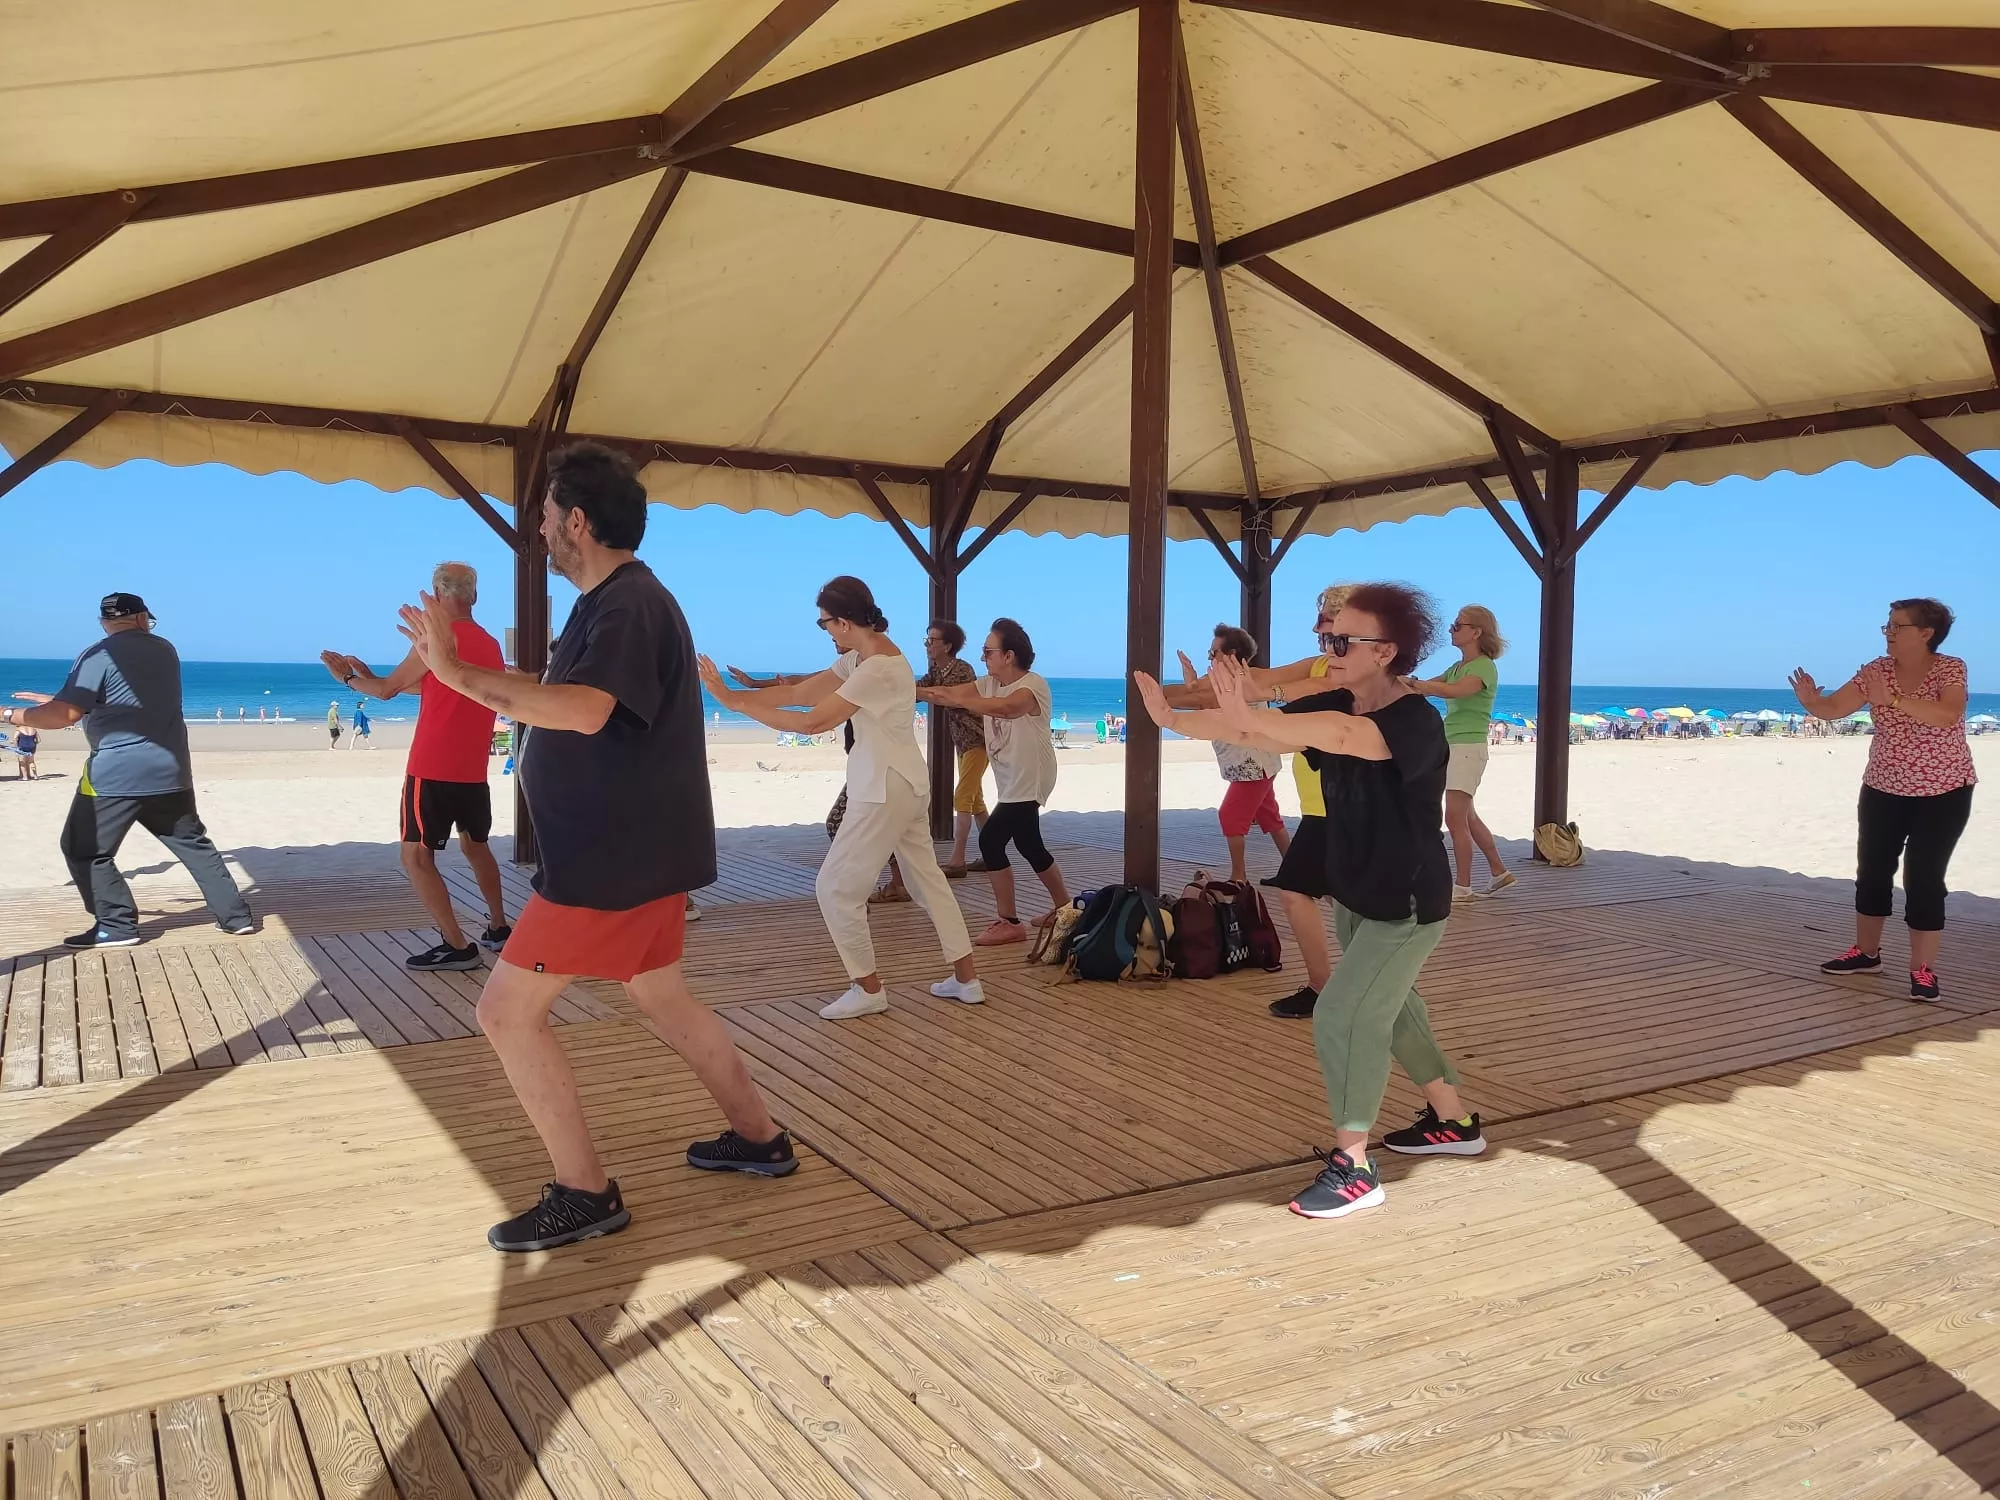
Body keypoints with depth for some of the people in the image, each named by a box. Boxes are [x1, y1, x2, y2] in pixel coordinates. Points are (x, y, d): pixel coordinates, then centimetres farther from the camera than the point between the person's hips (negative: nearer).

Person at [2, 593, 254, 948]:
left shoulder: (100, 655, -9)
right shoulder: (165, 650, 11)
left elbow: (64, 715, -14)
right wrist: (57, 701, 23)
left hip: (116, 773, -6)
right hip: (169, 770, 6)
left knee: (85, 850, 7)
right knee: (193, 844, 15)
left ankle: (117, 927, 7)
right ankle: (237, 917, 14)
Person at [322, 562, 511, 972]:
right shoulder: (491, 645, 12)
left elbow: (386, 690, 0)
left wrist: (347, 678, 18)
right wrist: (370, 676, 25)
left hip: (433, 769, -7)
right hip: (473, 770, 8)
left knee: (416, 856, -2)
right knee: (475, 846, 23)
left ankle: (457, 946, -7)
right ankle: (498, 929, 27)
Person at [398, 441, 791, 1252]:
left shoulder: (629, 605, -20)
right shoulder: (609, 604, 13)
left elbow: (585, 709, -37)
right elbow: (561, 698, 24)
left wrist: (461, 674, -34)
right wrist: (462, 670, 22)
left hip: (615, 859, -10)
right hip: (630, 849, 11)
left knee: (507, 1010, -4)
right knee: (663, 998, 21)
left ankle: (585, 1194, 4)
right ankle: (758, 1138, 33)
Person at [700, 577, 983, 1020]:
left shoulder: (878, 668, -23)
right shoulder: (858, 658, 8)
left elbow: (812, 722, -26)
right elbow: (799, 692, 4)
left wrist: (736, 702, -23)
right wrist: (734, 692, -5)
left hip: (886, 789, -10)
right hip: (904, 784, 10)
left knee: (835, 887, -1)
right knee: (927, 878, 16)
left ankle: (868, 989, 9)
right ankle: (966, 979, 24)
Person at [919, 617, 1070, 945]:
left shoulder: (1033, 685, -19)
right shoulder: (989, 684, 6)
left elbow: (1006, 707, -40)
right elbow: (950, 694, -2)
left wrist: (954, 698, -46)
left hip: (1029, 781, -10)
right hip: (1012, 782, 10)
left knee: (991, 840, -15)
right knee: (1029, 845, 20)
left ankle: (1009, 923, -8)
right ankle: (1064, 905, 38)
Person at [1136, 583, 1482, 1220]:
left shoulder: (1416, 722, -27)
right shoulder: (1333, 706, -4)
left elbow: (1343, 736, -48)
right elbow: (1257, 732, -13)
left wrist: (1248, 716, -61)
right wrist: (1174, 720, -28)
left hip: (1408, 905, -9)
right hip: (1354, 896, 9)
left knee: (1341, 1016, -13)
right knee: (1390, 1008, 22)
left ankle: (1353, 1167, 0)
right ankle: (1454, 1122, 42)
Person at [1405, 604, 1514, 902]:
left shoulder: (1484, 667, -11)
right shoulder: (1457, 667, 17)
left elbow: (1454, 691, -29)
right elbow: (1427, 687, 8)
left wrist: (1410, 682, -35)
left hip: (1469, 747, -9)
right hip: (1450, 745, 9)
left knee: (1455, 817, -10)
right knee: (1467, 816, 16)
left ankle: (1463, 887, -4)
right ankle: (1499, 872, 27)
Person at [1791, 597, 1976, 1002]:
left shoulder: (1950, 669, -13)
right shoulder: (1877, 670, -3)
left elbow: (1946, 716, -30)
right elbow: (1834, 708, -9)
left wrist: (1892, 699, -36)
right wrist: (1811, 702, -31)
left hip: (1943, 793, -4)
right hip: (1883, 790, 5)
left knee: (1923, 878, -6)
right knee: (1872, 871, 10)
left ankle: (1923, 970, 2)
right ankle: (1866, 952, 26)